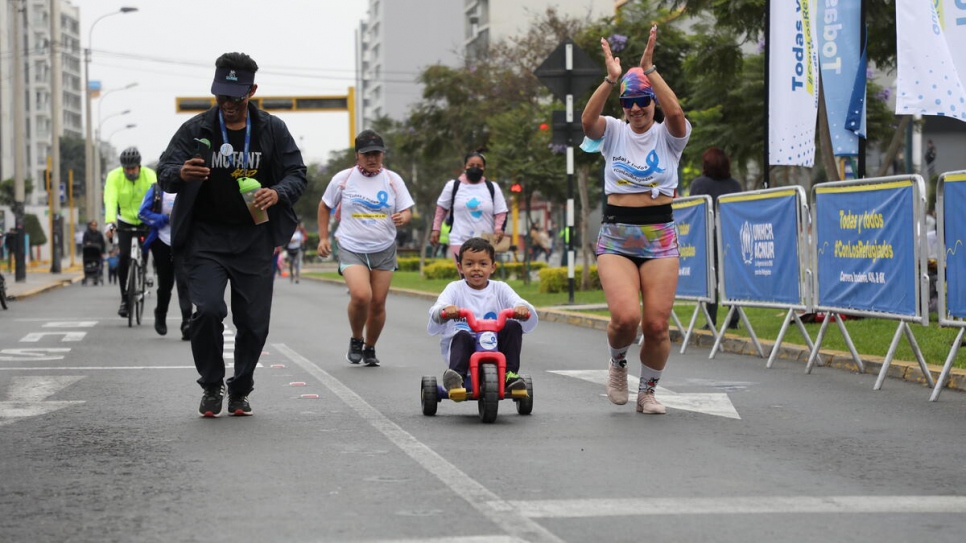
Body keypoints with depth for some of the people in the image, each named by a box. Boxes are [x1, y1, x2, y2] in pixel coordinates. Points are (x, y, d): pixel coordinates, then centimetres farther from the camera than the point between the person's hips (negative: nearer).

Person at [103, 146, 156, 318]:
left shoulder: (149, 175, -19)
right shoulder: (114, 176, -17)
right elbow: (110, 201, -28)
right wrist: (110, 223, -44)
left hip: (145, 222, 0)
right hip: (125, 221, 0)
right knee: (124, 256, -14)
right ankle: (124, 297, -7)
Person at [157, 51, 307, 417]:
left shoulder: (272, 130, 4)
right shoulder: (196, 129, -1)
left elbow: (298, 174, 4)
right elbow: (164, 174, -5)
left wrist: (278, 193, -19)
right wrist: (181, 174, -31)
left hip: (254, 239, 2)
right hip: (205, 238, -2)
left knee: (254, 321, 0)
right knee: (207, 310, -19)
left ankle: (240, 391, 22)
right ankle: (212, 386, 4)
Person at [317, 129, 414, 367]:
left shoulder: (393, 180, 2)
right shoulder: (343, 179, -2)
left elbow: (406, 211, 6)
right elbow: (324, 206, 12)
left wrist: (403, 217, -18)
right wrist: (323, 237, 6)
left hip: (384, 250, 3)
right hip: (351, 248, -3)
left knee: (378, 303, 4)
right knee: (361, 295, -23)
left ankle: (370, 348, 27)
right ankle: (356, 340, 3)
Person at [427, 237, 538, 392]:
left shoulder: (500, 289, 11)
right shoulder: (455, 289, 7)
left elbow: (530, 324, -4)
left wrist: (523, 309, -30)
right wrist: (444, 311, -36)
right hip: (463, 345, -2)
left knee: (513, 326, -21)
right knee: (462, 335, -32)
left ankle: (510, 374, -21)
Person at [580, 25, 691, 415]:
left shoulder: (668, 135, 3)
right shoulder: (613, 132, 6)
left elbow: (675, 113, -21)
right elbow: (588, 121, -18)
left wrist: (649, 68, -28)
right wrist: (611, 79, -30)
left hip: (660, 237, 0)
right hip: (616, 237, 0)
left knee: (657, 324, -6)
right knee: (625, 317, -20)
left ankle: (648, 391, 18)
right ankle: (617, 362, 14)